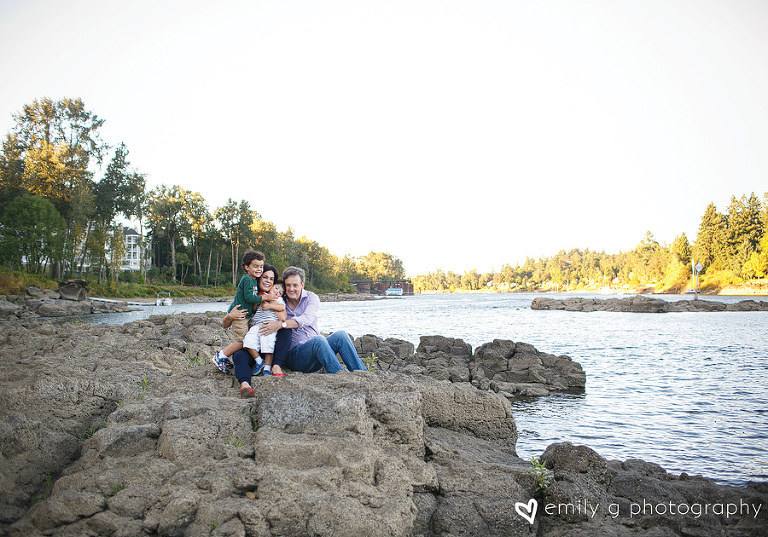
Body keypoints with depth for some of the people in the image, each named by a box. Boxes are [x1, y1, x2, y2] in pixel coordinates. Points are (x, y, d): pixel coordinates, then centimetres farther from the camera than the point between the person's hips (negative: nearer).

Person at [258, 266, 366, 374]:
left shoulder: (311, 298, 4)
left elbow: (307, 319, -16)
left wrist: (281, 324, -29)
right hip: (294, 355, -2)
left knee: (341, 335, -23)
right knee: (318, 340, -33)